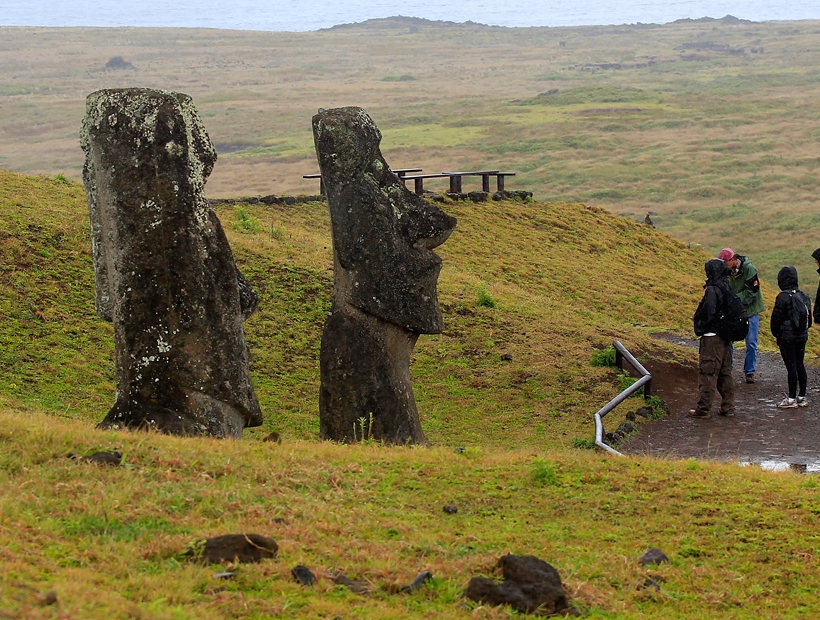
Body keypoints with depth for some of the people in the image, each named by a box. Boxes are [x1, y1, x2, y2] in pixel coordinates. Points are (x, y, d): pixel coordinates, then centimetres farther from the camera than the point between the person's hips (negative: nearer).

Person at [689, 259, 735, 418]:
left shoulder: (712, 290, -17)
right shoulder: (728, 288, 8)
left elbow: (708, 314, -21)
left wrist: (701, 328, -7)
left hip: (712, 337, -8)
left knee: (707, 373, -4)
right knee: (725, 373, 14)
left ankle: (703, 408, -1)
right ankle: (728, 407, 17)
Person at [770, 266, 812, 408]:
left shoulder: (783, 297, -15)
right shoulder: (804, 296, 6)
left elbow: (776, 317, -11)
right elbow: (809, 318, 14)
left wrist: (775, 333, 4)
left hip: (787, 337, -7)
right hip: (802, 337, 7)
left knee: (791, 366, -4)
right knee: (800, 365, 14)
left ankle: (792, 399, 0)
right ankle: (802, 396, 19)